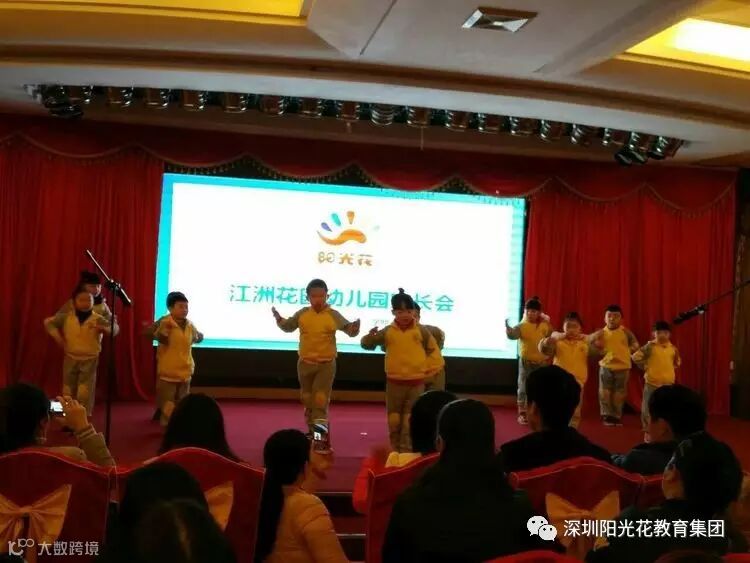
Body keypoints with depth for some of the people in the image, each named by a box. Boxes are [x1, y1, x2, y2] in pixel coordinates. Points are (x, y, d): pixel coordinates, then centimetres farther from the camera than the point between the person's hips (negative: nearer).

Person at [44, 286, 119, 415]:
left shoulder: (98, 319, -10)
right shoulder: (66, 317, -2)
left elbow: (115, 328, -20)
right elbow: (48, 322, 4)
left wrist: (102, 328, -40)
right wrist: (57, 336, -7)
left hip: (89, 360, -3)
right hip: (70, 359, 3)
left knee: (85, 393, -7)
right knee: (68, 392, 13)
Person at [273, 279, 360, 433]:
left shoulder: (334, 315, -9)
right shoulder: (302, 313, -1)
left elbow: (350, 330, -10)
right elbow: (288, 327, 12)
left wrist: (355, 328, -33)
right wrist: (279, 319, -7)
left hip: (326, 365, -4)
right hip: (305, 363, 4)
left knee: (320, 401, -9)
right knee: (307, 400, 16)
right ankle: (312, 433, 32)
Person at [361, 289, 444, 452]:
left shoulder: (421, 331, -4)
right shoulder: (387, 331, -3)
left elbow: (434, 350, 6)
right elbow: (367, 345, 0)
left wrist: (428, 368, 2)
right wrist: (370, 337, -21)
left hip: (416, 383, -1)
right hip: (394, 382, 1)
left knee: (410, 421, 1)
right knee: (394, 420, 10)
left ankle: (407, 452, 8)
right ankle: (395, 451, 24)